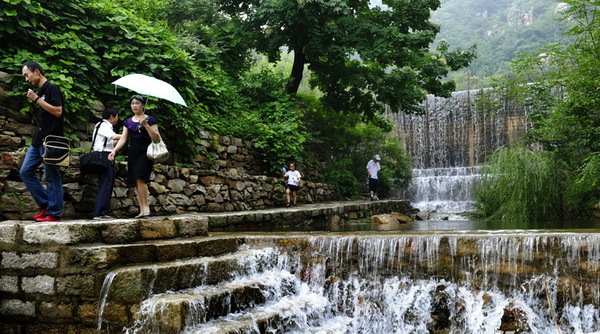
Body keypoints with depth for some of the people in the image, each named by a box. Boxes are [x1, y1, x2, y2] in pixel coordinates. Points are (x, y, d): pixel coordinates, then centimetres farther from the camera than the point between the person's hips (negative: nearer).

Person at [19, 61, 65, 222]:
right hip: (38, 140, 9)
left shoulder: (52, 88, -6)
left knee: (52, 177, -5)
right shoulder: (40, 91, 19)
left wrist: (36, 99, -14)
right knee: (25, 171, 7)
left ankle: (54, 213, 1)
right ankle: (45, 205, 13)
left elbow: (58, 111, -17)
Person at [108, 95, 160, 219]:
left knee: (140, 178, -23)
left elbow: (156, 138, -6)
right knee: (136, 182, 1)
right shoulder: (128, 122, 16)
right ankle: (142, 211, 3)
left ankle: (146, 207, -16)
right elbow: (123, 138, 11)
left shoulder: (150, 120, 3)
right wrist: (114, 150, -4)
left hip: (145, 153, -5)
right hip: (133, 152, 5)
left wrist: (145, 125, -16)